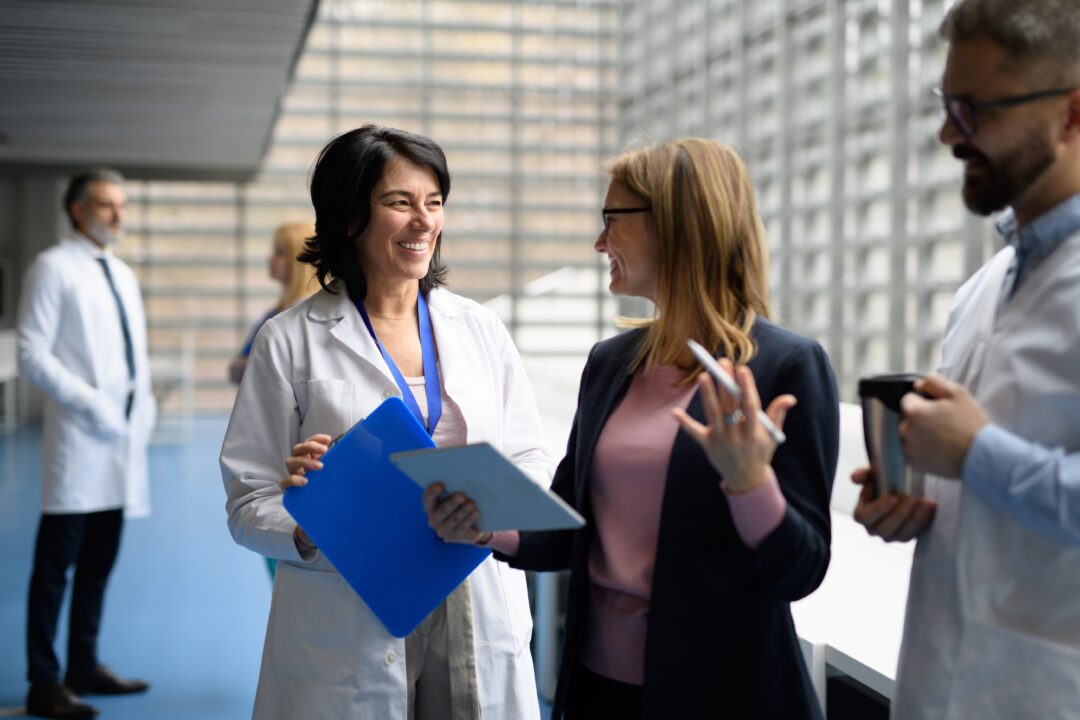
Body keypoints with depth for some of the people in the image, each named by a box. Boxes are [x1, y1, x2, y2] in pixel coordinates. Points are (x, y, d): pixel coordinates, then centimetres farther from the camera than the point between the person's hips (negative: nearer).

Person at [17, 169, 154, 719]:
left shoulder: (123, 275, 18)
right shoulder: (53, 268, -4)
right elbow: (32, 356, -11)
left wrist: (143, 402, 7)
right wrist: (89, 402, -17)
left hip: (122, 438, 7)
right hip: (78, 443, -7)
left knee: (98, 566, 14)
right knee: (55, 569, -2)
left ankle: (84, 667, 25)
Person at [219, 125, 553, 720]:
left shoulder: (480, 330, 8)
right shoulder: (290, 341, -2)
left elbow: (531, 463, 8)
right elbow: (249, 503, -3)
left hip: (476, 625, 3)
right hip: (348, 640, -3)